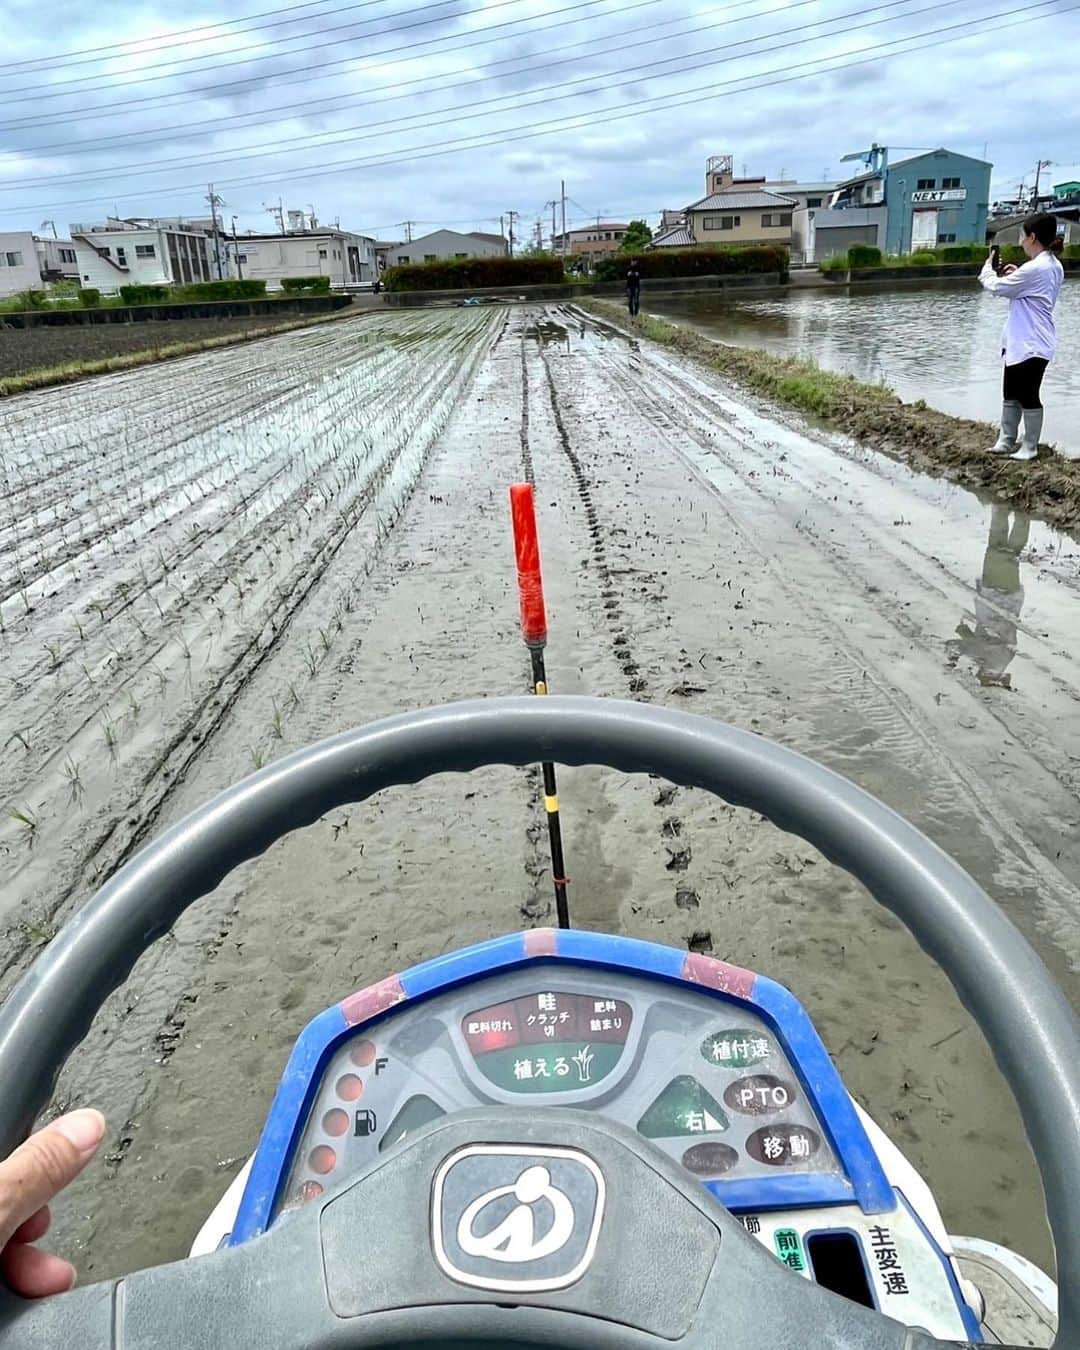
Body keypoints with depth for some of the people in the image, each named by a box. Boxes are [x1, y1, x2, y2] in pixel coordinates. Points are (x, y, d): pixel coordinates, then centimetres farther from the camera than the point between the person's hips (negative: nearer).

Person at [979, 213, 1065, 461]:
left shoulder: (1034, 268, -21)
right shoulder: (1054, 266, 10)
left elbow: (997, 287, -13)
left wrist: (987, 268, 5)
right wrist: (1016, 275, 9)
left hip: (1030, 344, -10)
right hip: (1022, 342, 10)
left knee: (1028, 396, 0)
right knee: (1011, 394, 15)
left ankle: (1029, 447, 9)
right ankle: (1006, 441, 23)